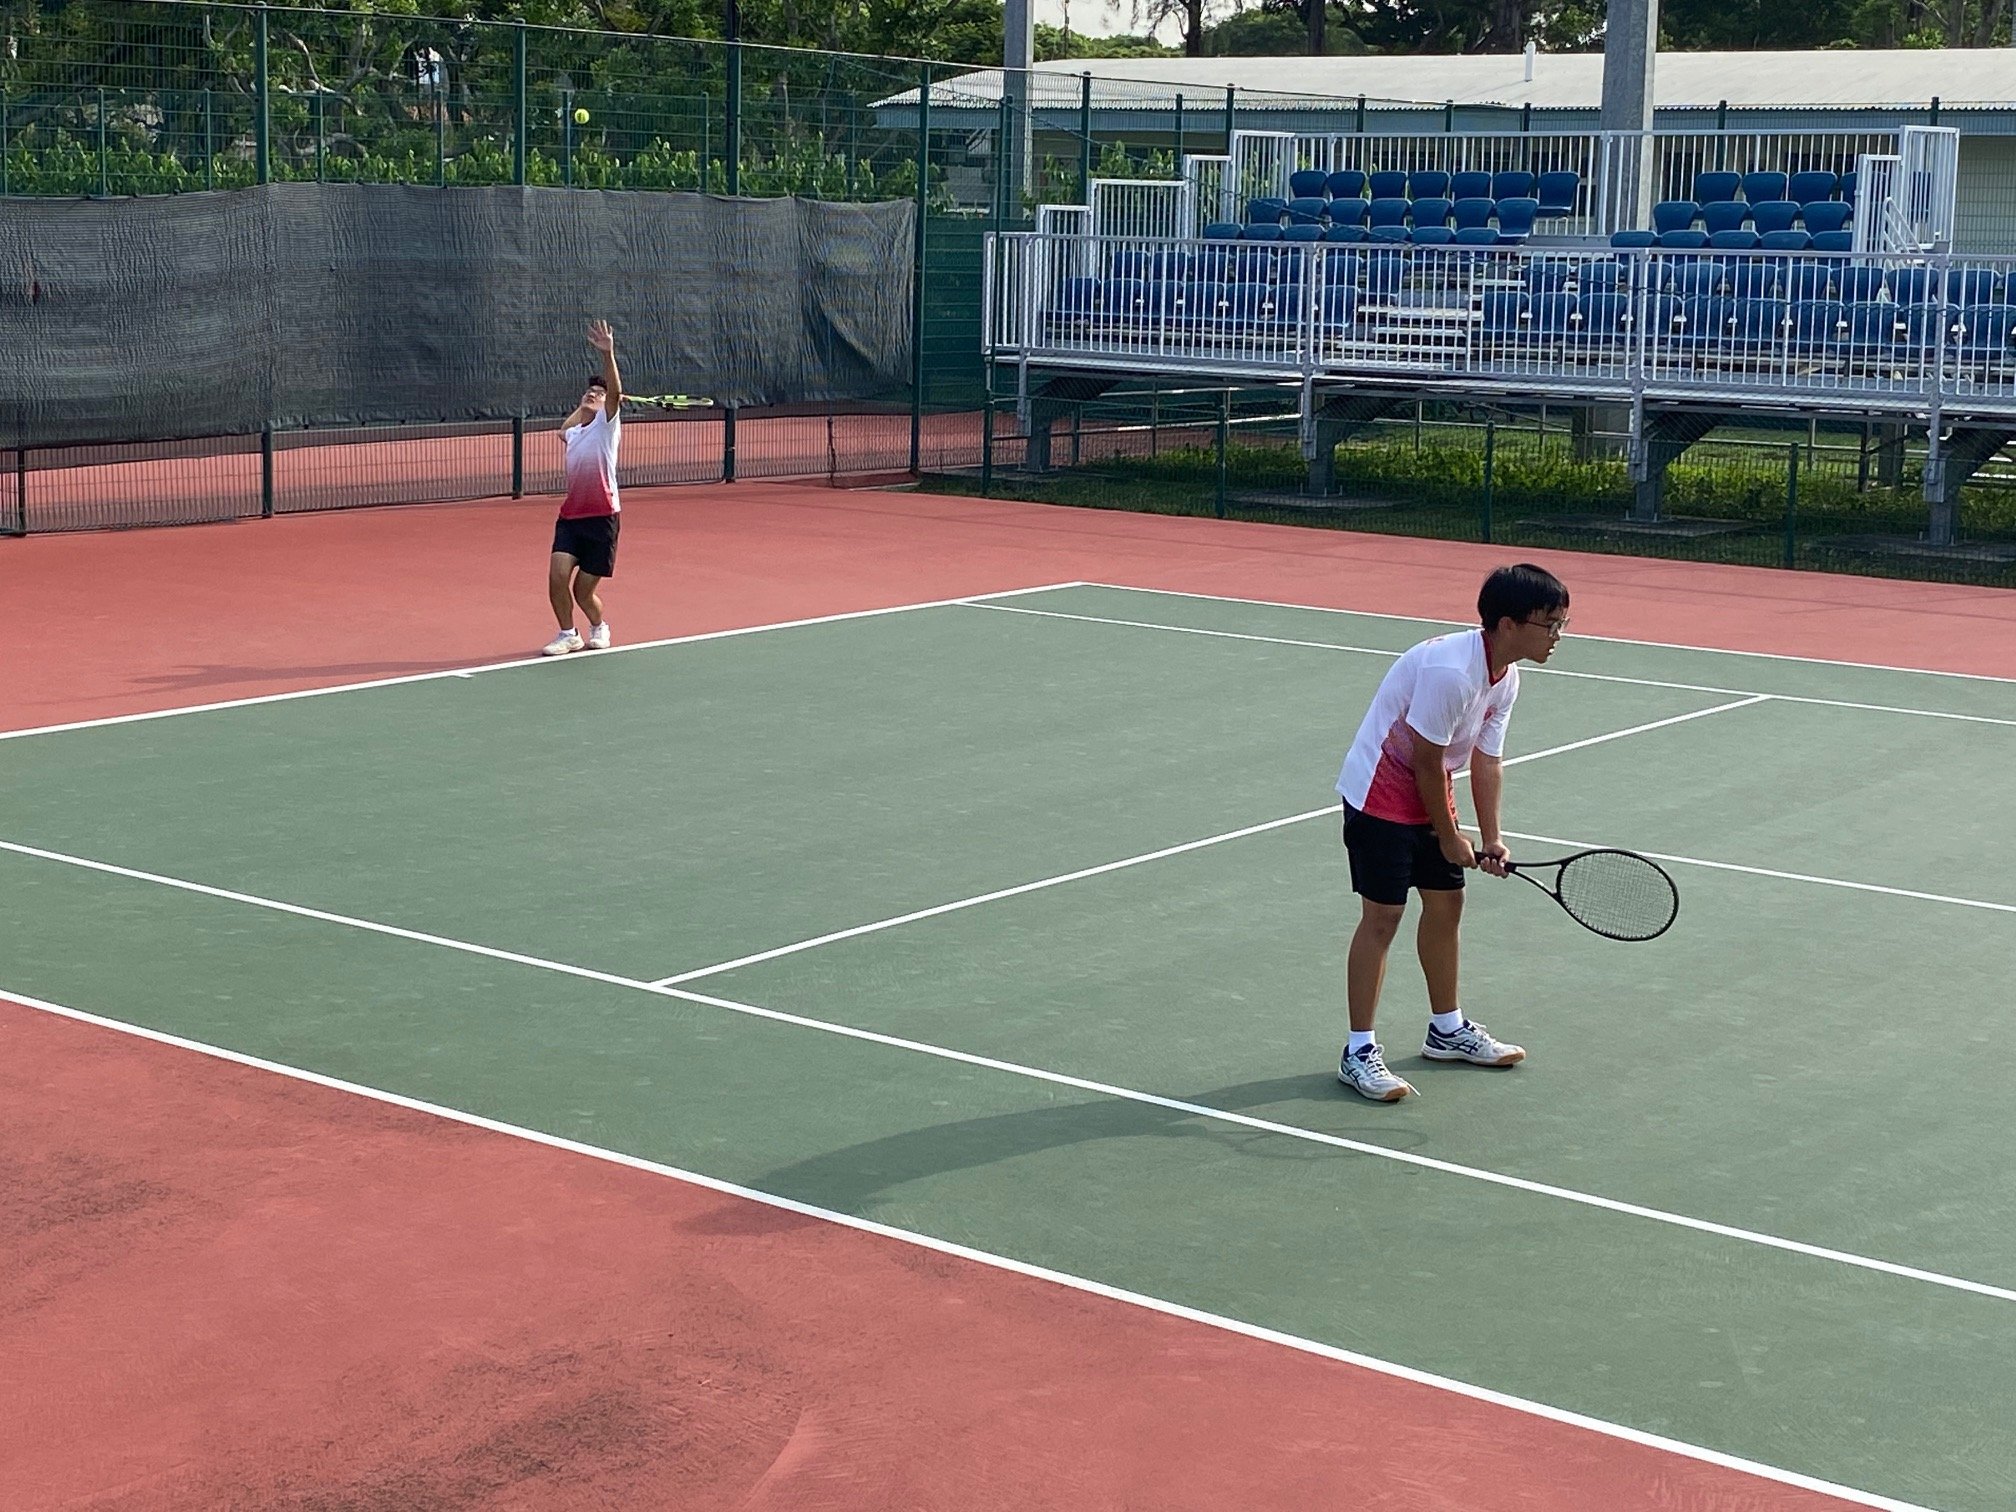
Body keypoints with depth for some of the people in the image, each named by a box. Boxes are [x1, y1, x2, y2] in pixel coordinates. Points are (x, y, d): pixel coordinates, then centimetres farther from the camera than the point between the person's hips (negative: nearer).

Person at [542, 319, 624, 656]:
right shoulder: (573, 434, 18)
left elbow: (615, 391, -20)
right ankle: (568, 635, 6)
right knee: (558, 576, -13)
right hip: (571, 515, 5)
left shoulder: (607, 423, -1)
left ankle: (599, 628, 30)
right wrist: (581, 405, 29)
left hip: (602, 517, -5)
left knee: (583, 590, 0)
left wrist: (608, 354, -34)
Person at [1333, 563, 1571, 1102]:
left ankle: (1448, 1029, 31)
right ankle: (1359, 1052, 0)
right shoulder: (1449, 671, -31)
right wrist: (1449, 838, -13)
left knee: (1446, 904, 15)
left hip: (1428, 795, 9)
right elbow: (1426, 761, -24)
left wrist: (1491, 838, -9)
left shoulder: (1505, 680, -1)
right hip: (1379, 795, -9)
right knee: (1382, 917, -7)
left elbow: (1486, 759, 1)